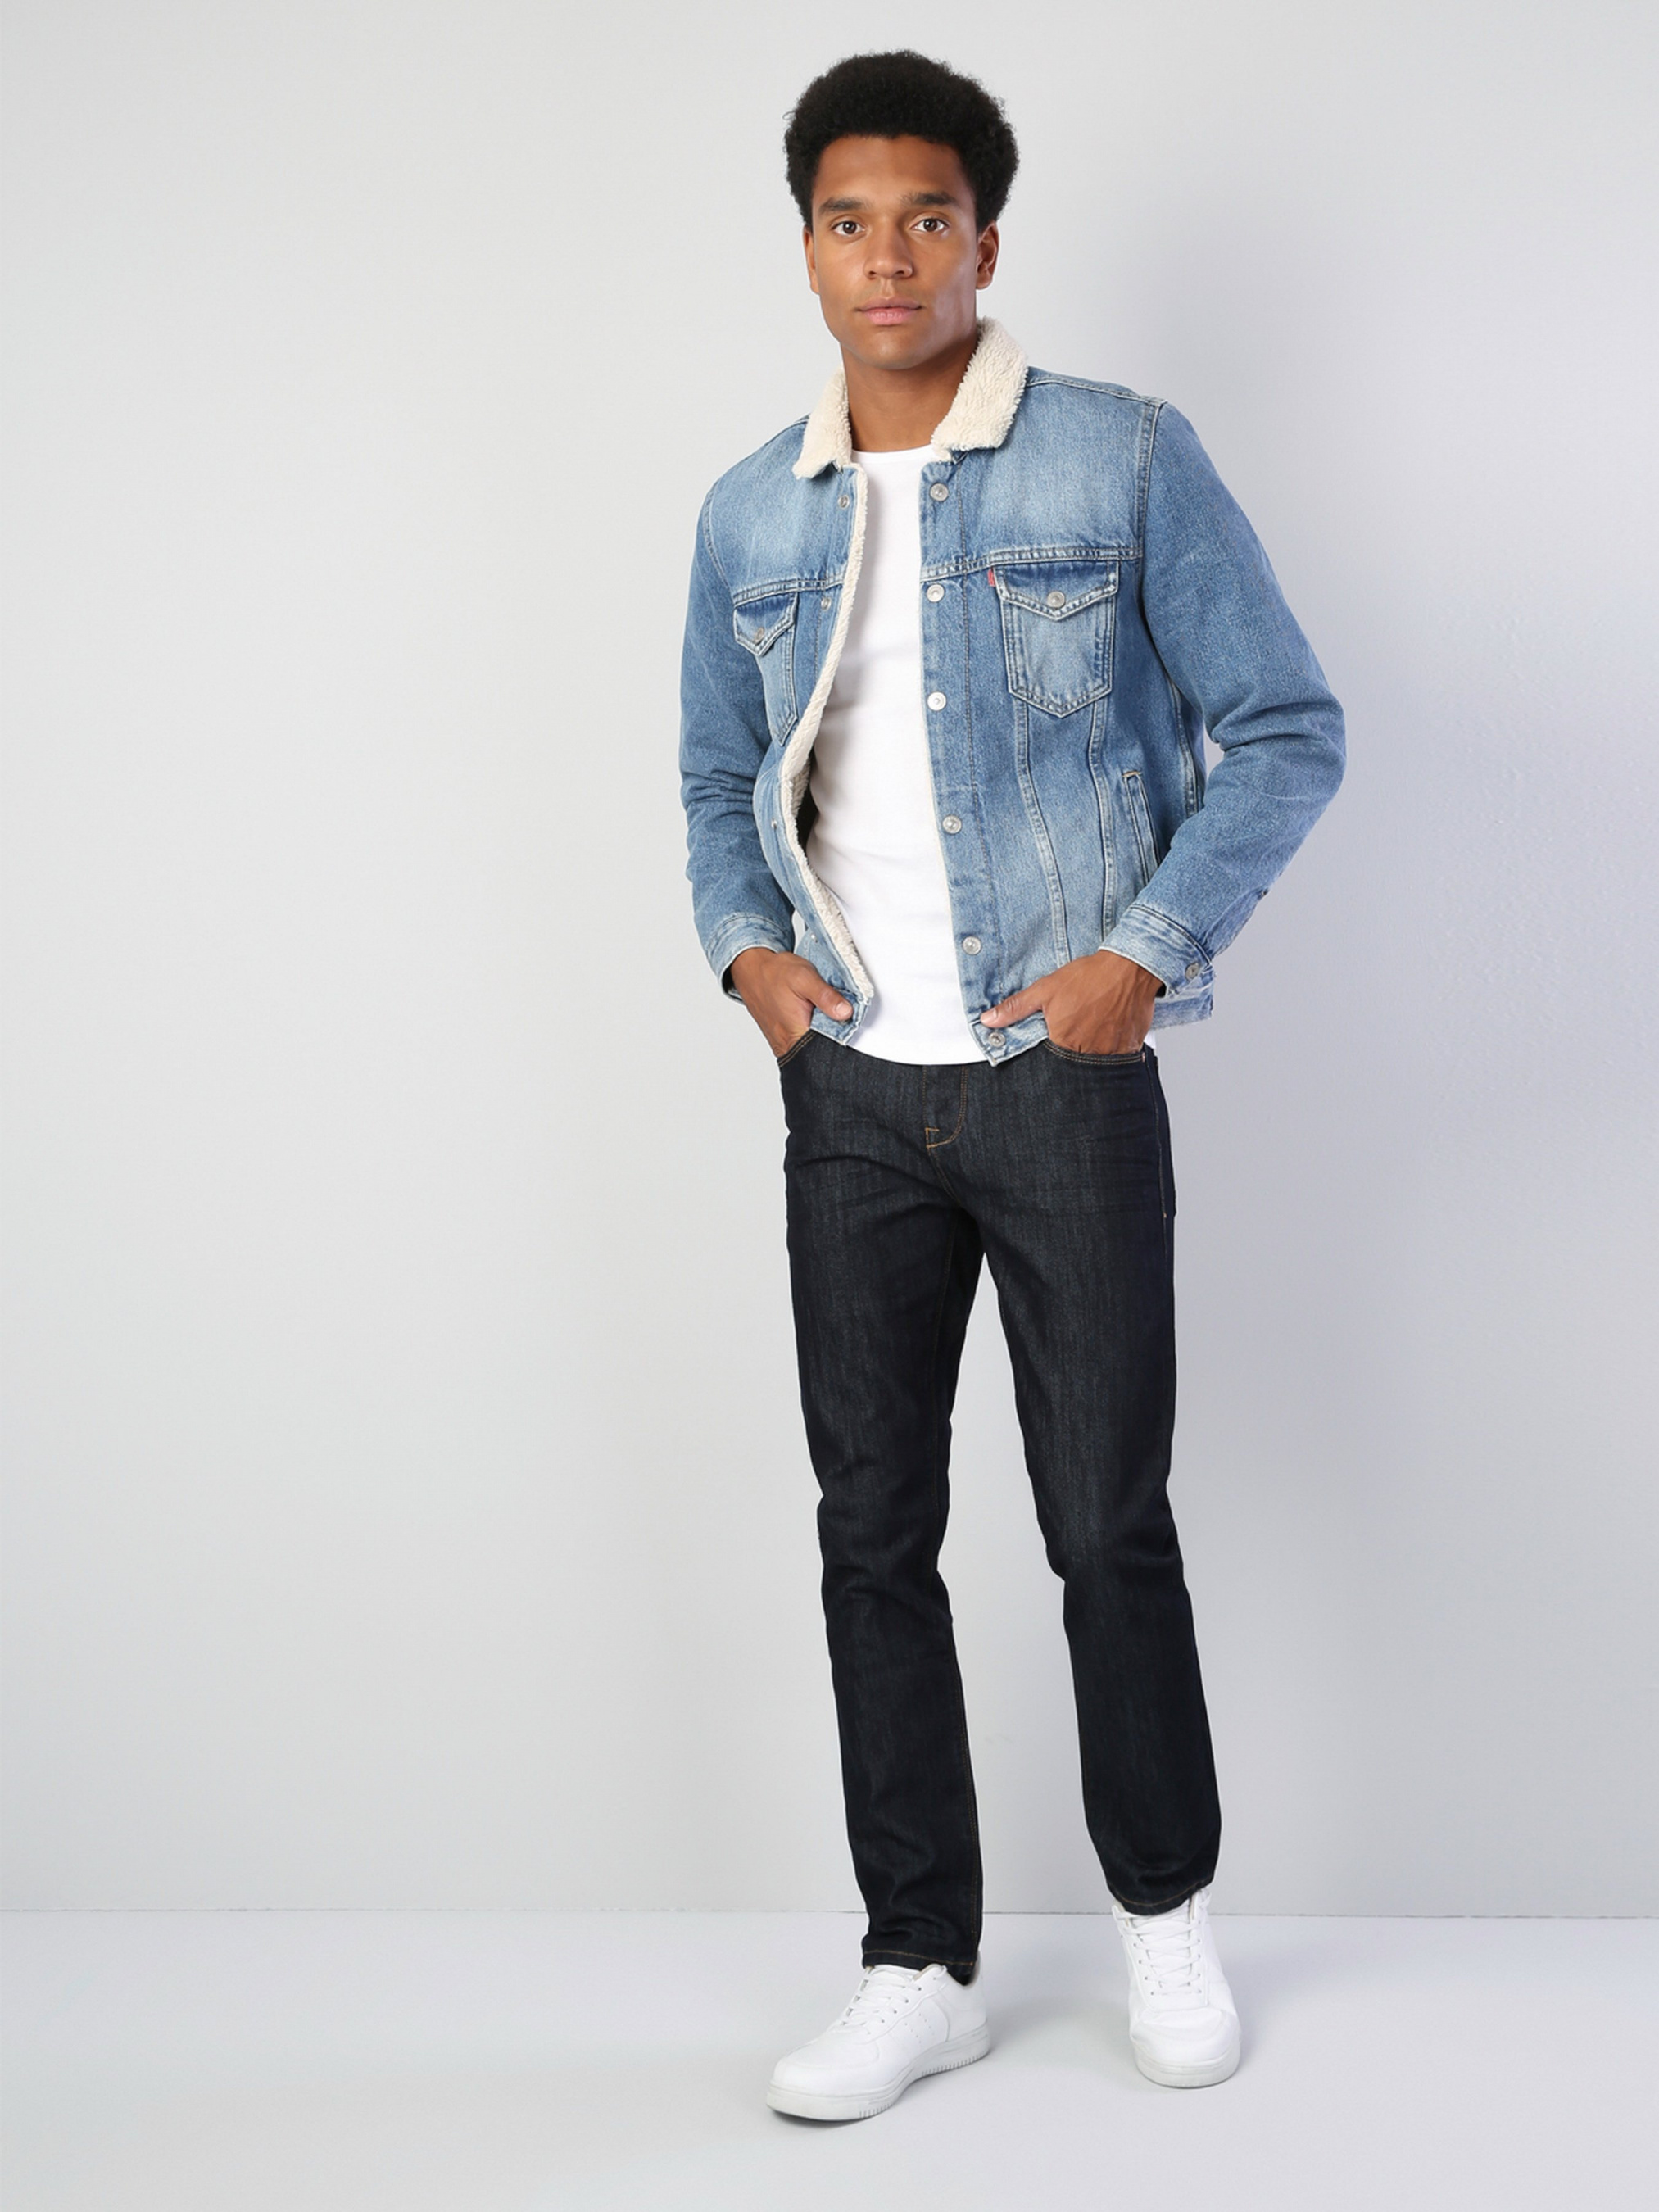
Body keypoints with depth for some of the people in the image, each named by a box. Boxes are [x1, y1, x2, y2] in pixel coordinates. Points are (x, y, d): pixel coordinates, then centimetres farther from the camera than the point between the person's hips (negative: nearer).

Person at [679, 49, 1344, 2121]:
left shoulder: (1125, 459, -4)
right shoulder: (751, 515, 9)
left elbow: (1286, 729, -2)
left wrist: (1144, 952, -12)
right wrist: (745, 948, 2)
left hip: (1066, 1077, -4)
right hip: (851, 1091, 4)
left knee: (1109, 1522, 4)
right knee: (872, 1533, 6)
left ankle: (1167, 1913, 26)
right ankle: (920, 1966, 18)